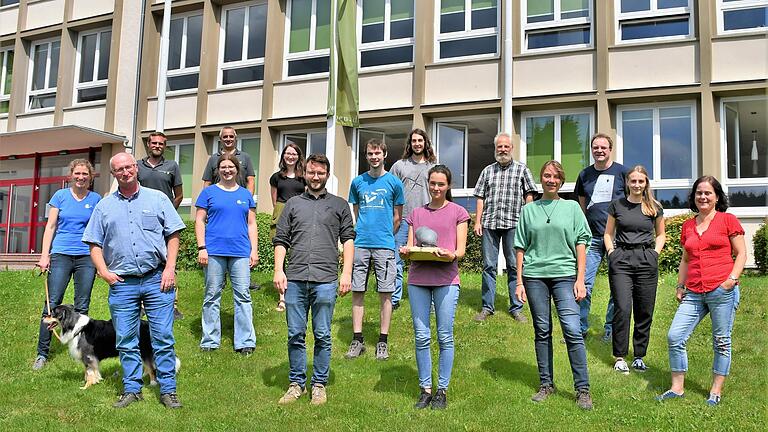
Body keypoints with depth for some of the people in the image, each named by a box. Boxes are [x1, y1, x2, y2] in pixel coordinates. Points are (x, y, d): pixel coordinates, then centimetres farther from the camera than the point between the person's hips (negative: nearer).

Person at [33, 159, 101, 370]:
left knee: (82, 307, 4)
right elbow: (50, 227, 7)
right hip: (61, 255, -1)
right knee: (52, 304, -4)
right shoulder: (60, 196, 6)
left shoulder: (95, 199, 8)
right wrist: (44, 256, 0)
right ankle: (42, 353, 2)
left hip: (86, 257, 1)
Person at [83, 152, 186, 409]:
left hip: (156, 280, -2)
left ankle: (168, 390, 8)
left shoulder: (157, 198, 8)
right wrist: (103, 271, -3)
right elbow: (94, 244, 12)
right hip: (121, 283, 2)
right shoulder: (104, 206, 12)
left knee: (163, 338, -1)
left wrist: (169, 268, -5)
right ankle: (131, 389, 17)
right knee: (126, 341, 6)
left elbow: (173, 235, 5)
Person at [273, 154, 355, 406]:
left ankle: (319, 385, 15)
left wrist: (347, 273, -2)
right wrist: (278, 270, 0)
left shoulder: (339, 205, 14)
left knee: (322, 336, 3)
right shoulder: (293, 204, 16)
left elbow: (348, 239, 9)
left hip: (325, 280, -1)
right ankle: (296, 383, 17)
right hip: (294, 279, 1)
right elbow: (280, 240, 13)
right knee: (295, 335, 5)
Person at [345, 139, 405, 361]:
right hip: (360, 243, 2)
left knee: (386, 293, 0)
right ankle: (357, 340, 12)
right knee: (357, 291, 3)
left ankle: (383, 342, 8)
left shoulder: (394, 182, 3)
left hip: (384, 245, -2)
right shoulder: (357, 182, 10)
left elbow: (397, 218, 10)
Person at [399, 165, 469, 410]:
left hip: (446, 279, -3)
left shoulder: (457, 212, 8)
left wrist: (451, 255, -20)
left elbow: (461, 250, 2)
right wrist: (405, 251, -10)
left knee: (445, 337, -1)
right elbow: (410, 247, 13)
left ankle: (442, 390, 10)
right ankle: (425, 390, 12)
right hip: (418, 279, 3)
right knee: (421, 336, 2)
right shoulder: (417, 213, 17)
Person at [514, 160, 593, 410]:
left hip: (564, 274, -1)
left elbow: (580, 244, 6)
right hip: (534, 275, 2)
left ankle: (583, 389, -2)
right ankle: (546, 385, 18)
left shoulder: (572, 207, 9)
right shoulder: (529, 210, 10)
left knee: (572, 331, -9)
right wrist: (519, 282, 4)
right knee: (542, 331, 7)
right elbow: (521, 247, 10)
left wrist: (580, 279, -2)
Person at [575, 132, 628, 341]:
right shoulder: (585, 175, 11)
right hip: (593, 238, 2)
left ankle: (611, 328, 18)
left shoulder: (621, 172, 1)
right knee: (585, 284, -1)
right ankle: (581, 327, 10)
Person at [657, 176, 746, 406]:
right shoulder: (688, 226, 15)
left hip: (722, 291, -4)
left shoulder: (728, 220, 3)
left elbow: (741, 254, 2)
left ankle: (716, 391, 16)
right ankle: (677, 388, 10)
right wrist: (680, 286, 15)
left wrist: (732, 278, -11)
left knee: (721, 341, 3)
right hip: (694, 294, 4)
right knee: (674, 337, -3)